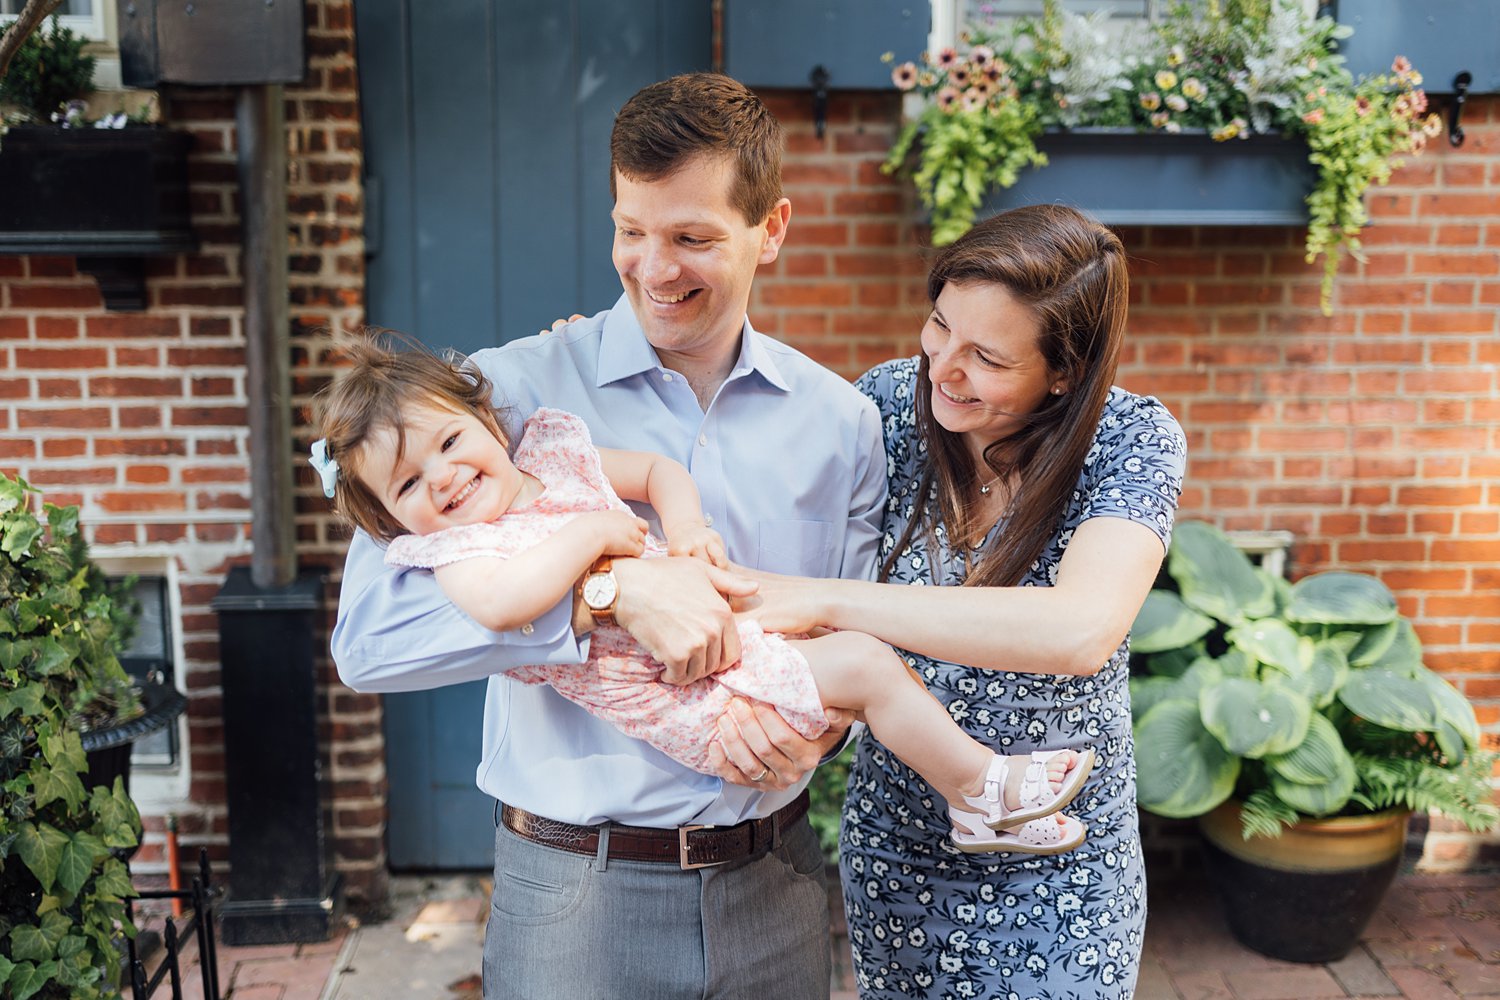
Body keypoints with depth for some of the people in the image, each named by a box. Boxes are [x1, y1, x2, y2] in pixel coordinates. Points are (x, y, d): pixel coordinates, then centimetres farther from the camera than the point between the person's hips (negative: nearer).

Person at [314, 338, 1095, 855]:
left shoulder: (552, 448, 9)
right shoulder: (449, 548, -10)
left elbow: (658, 469, 18)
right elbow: (499, 602, -34)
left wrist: (687, 526, -2)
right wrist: (590, 532, -23)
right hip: (680, 697, -7)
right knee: (868, 667, -11)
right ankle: (983, 792, 7)